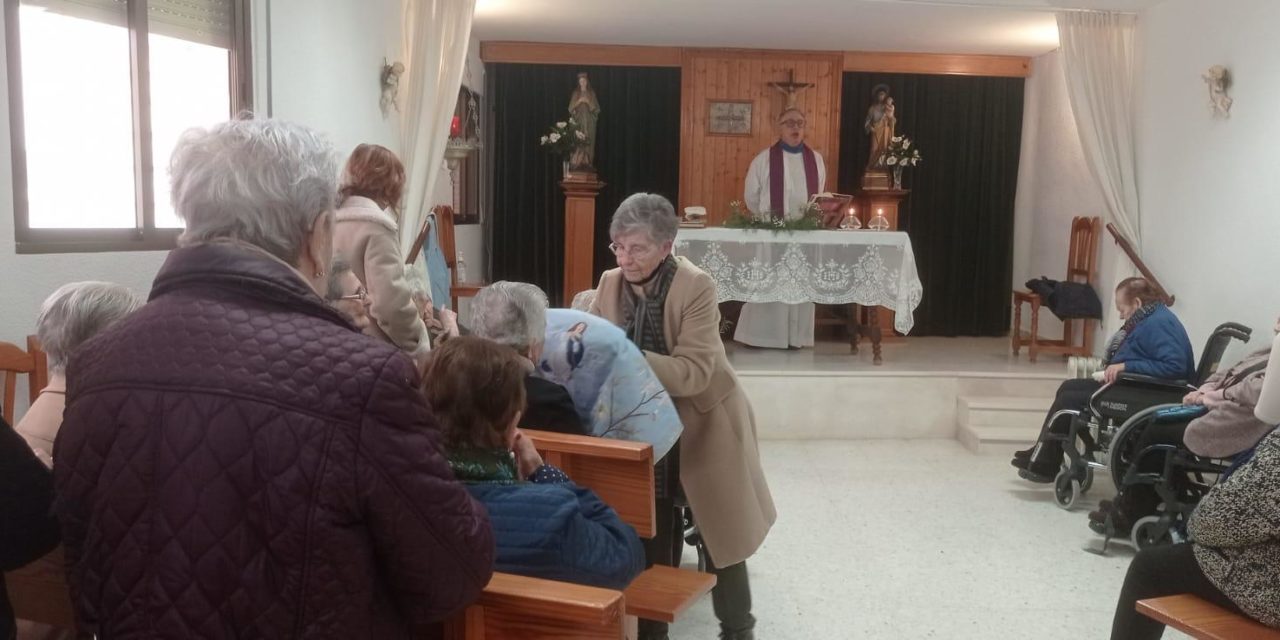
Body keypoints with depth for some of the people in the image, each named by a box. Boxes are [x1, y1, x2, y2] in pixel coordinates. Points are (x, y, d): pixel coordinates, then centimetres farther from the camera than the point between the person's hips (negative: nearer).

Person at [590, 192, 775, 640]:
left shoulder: (697, 287, -23)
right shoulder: (611, 282, -6)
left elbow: (694, 372, -29)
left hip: (702, 422, -4)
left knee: (722, 529, 10)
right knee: (650, 532, 9)